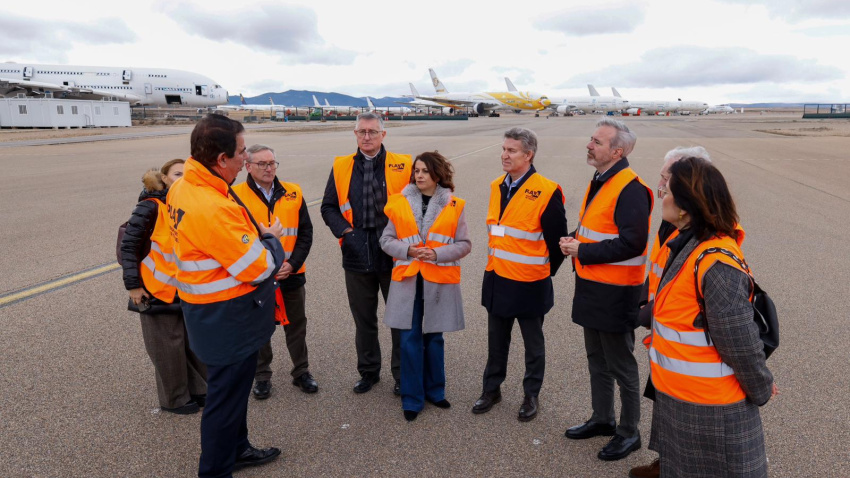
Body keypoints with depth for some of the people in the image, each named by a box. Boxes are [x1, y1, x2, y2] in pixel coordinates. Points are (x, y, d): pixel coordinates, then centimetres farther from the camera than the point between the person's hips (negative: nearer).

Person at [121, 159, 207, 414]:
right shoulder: (151, 208, -15)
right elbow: (129, 246, -13)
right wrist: (133, 285, -13)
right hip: (158, 291, -6)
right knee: (168, 347, 5)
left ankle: (197, 389, 32)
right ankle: (174, 400, 23)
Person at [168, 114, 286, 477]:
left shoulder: (185, 187, -1)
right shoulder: (212, 208, -32)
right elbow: (259, 268, -25)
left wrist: (254, 233, -1)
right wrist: (271, 240, -6)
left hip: (214, 312, 10)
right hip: (229, 319, -10)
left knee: (232, 388, 26)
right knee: (227, 396, 9)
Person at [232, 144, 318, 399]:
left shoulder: (293, 193, 0)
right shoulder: (237, 196, -7)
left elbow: (305, 232, 1)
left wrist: (293, 263, -11)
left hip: (291, 275, 2)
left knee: (296, 326, 15)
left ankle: (301, 372, 33)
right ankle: (262, 376, 33)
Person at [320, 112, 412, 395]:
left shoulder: (403, 166, -3)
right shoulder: (341, 167, 5)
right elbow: (329, 207, 9)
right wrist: (344, 231, -7)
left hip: (394, 256, -2)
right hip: (356, 255, 3)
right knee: (364, 319, 16)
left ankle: (402, 375, 26)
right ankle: (368, 371, 34)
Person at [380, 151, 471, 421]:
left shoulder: (453, 206, 0)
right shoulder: (400, 203, 2)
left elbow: (464, 244, 0)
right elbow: (386, 240, 4)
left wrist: (437, 253, -14)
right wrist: (408, 250, -13)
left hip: (439, 281, 0)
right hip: (407, 279, 0)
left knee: (434, 338, 11)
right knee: (410, 339, 2)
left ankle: (434, 390, 31)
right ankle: (412, 399, 17)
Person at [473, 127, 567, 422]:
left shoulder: (546, 192, -16)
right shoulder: (496, 187, 5)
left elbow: (557, 241, -11)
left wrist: (544, 273, -1)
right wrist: (498, 266, 15)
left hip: (528, 284, -6)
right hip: (497, 280, 6)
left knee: (533, 343, 14)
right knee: (496, 340, 18)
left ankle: (531, 396, 31)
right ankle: (492, 389, 35)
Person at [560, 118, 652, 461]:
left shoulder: (630, 188, -19)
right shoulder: (599, 182, 11)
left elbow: (631, 243, -25)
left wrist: (582, 251, -19)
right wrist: (574, 240, 1)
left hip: (615, 292, -9)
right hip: (592, 287, 9)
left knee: (621, 365, 6)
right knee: (597, 359, 20)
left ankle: (629, 432, 24)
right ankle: (602, 419, 38)